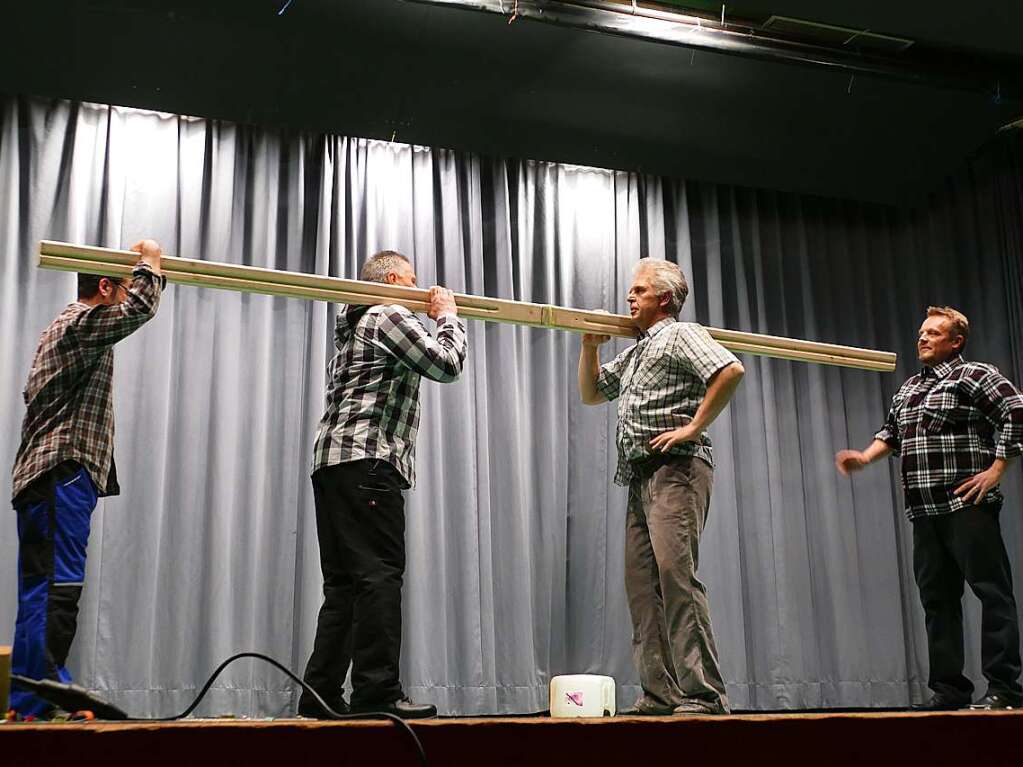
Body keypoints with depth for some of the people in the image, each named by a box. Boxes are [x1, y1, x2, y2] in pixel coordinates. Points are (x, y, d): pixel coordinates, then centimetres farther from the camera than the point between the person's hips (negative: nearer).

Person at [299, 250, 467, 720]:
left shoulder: (353, 325, 28)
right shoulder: (391, 316, -1)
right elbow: (445, 364, -7)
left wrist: (435, 318, 31)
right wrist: (448, 315, 9)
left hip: (332, 462, 10)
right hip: (368, 461, -10)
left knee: (344, 584, 9)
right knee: (380, 576, -11)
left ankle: (321, 694, 7)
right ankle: (377, 692, -14)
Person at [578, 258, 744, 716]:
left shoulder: (680, 335, -1)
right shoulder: (634, 354, 27)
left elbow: (731, 370, -17)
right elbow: (591, 393, 33)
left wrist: (693, 426, -16)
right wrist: (591, 346, 19)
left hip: (677, 469, -9)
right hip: (641, 476, 10)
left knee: (676, 572, -18)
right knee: (642, 582, 3)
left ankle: (703, 694, -17)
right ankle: (661, 694, 5)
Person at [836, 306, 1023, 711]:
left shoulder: (975, 375, -2)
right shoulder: (908, 389, 21)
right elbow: (891, 432, 28)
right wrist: (866, 456, 9)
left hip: (967, 506, -8)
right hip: (924, 511, 8)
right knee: (937, 599, 8)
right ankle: (949, 689, 14)